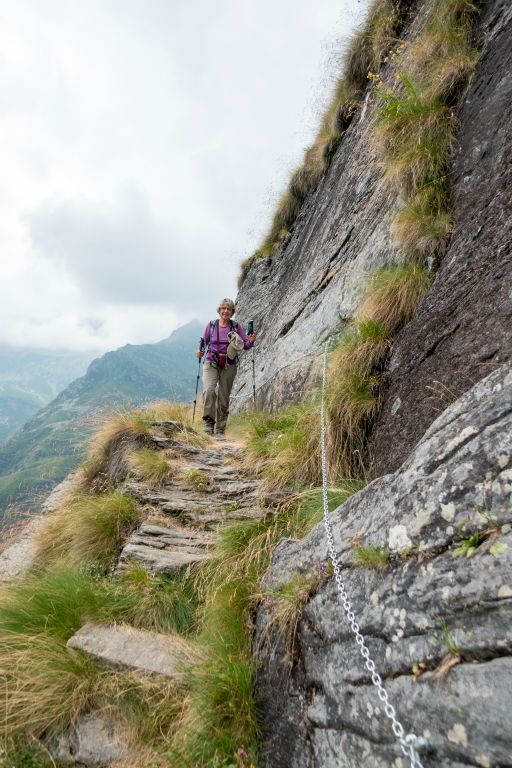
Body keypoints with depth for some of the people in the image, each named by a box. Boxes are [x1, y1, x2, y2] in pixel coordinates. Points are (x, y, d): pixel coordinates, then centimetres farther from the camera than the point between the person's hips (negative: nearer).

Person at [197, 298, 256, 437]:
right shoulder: (211, 325, 4)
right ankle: (209, 420, -10)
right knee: (209, 390, -24)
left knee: (224, 397, 3)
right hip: (211, 363, 0)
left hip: (229, 365, 0)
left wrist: (250, 341, -21)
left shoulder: (236, 327, 3)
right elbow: (204, 342, 13)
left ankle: (220, 429, 13)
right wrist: (200, 352, -8)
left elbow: (245, 345, 1)